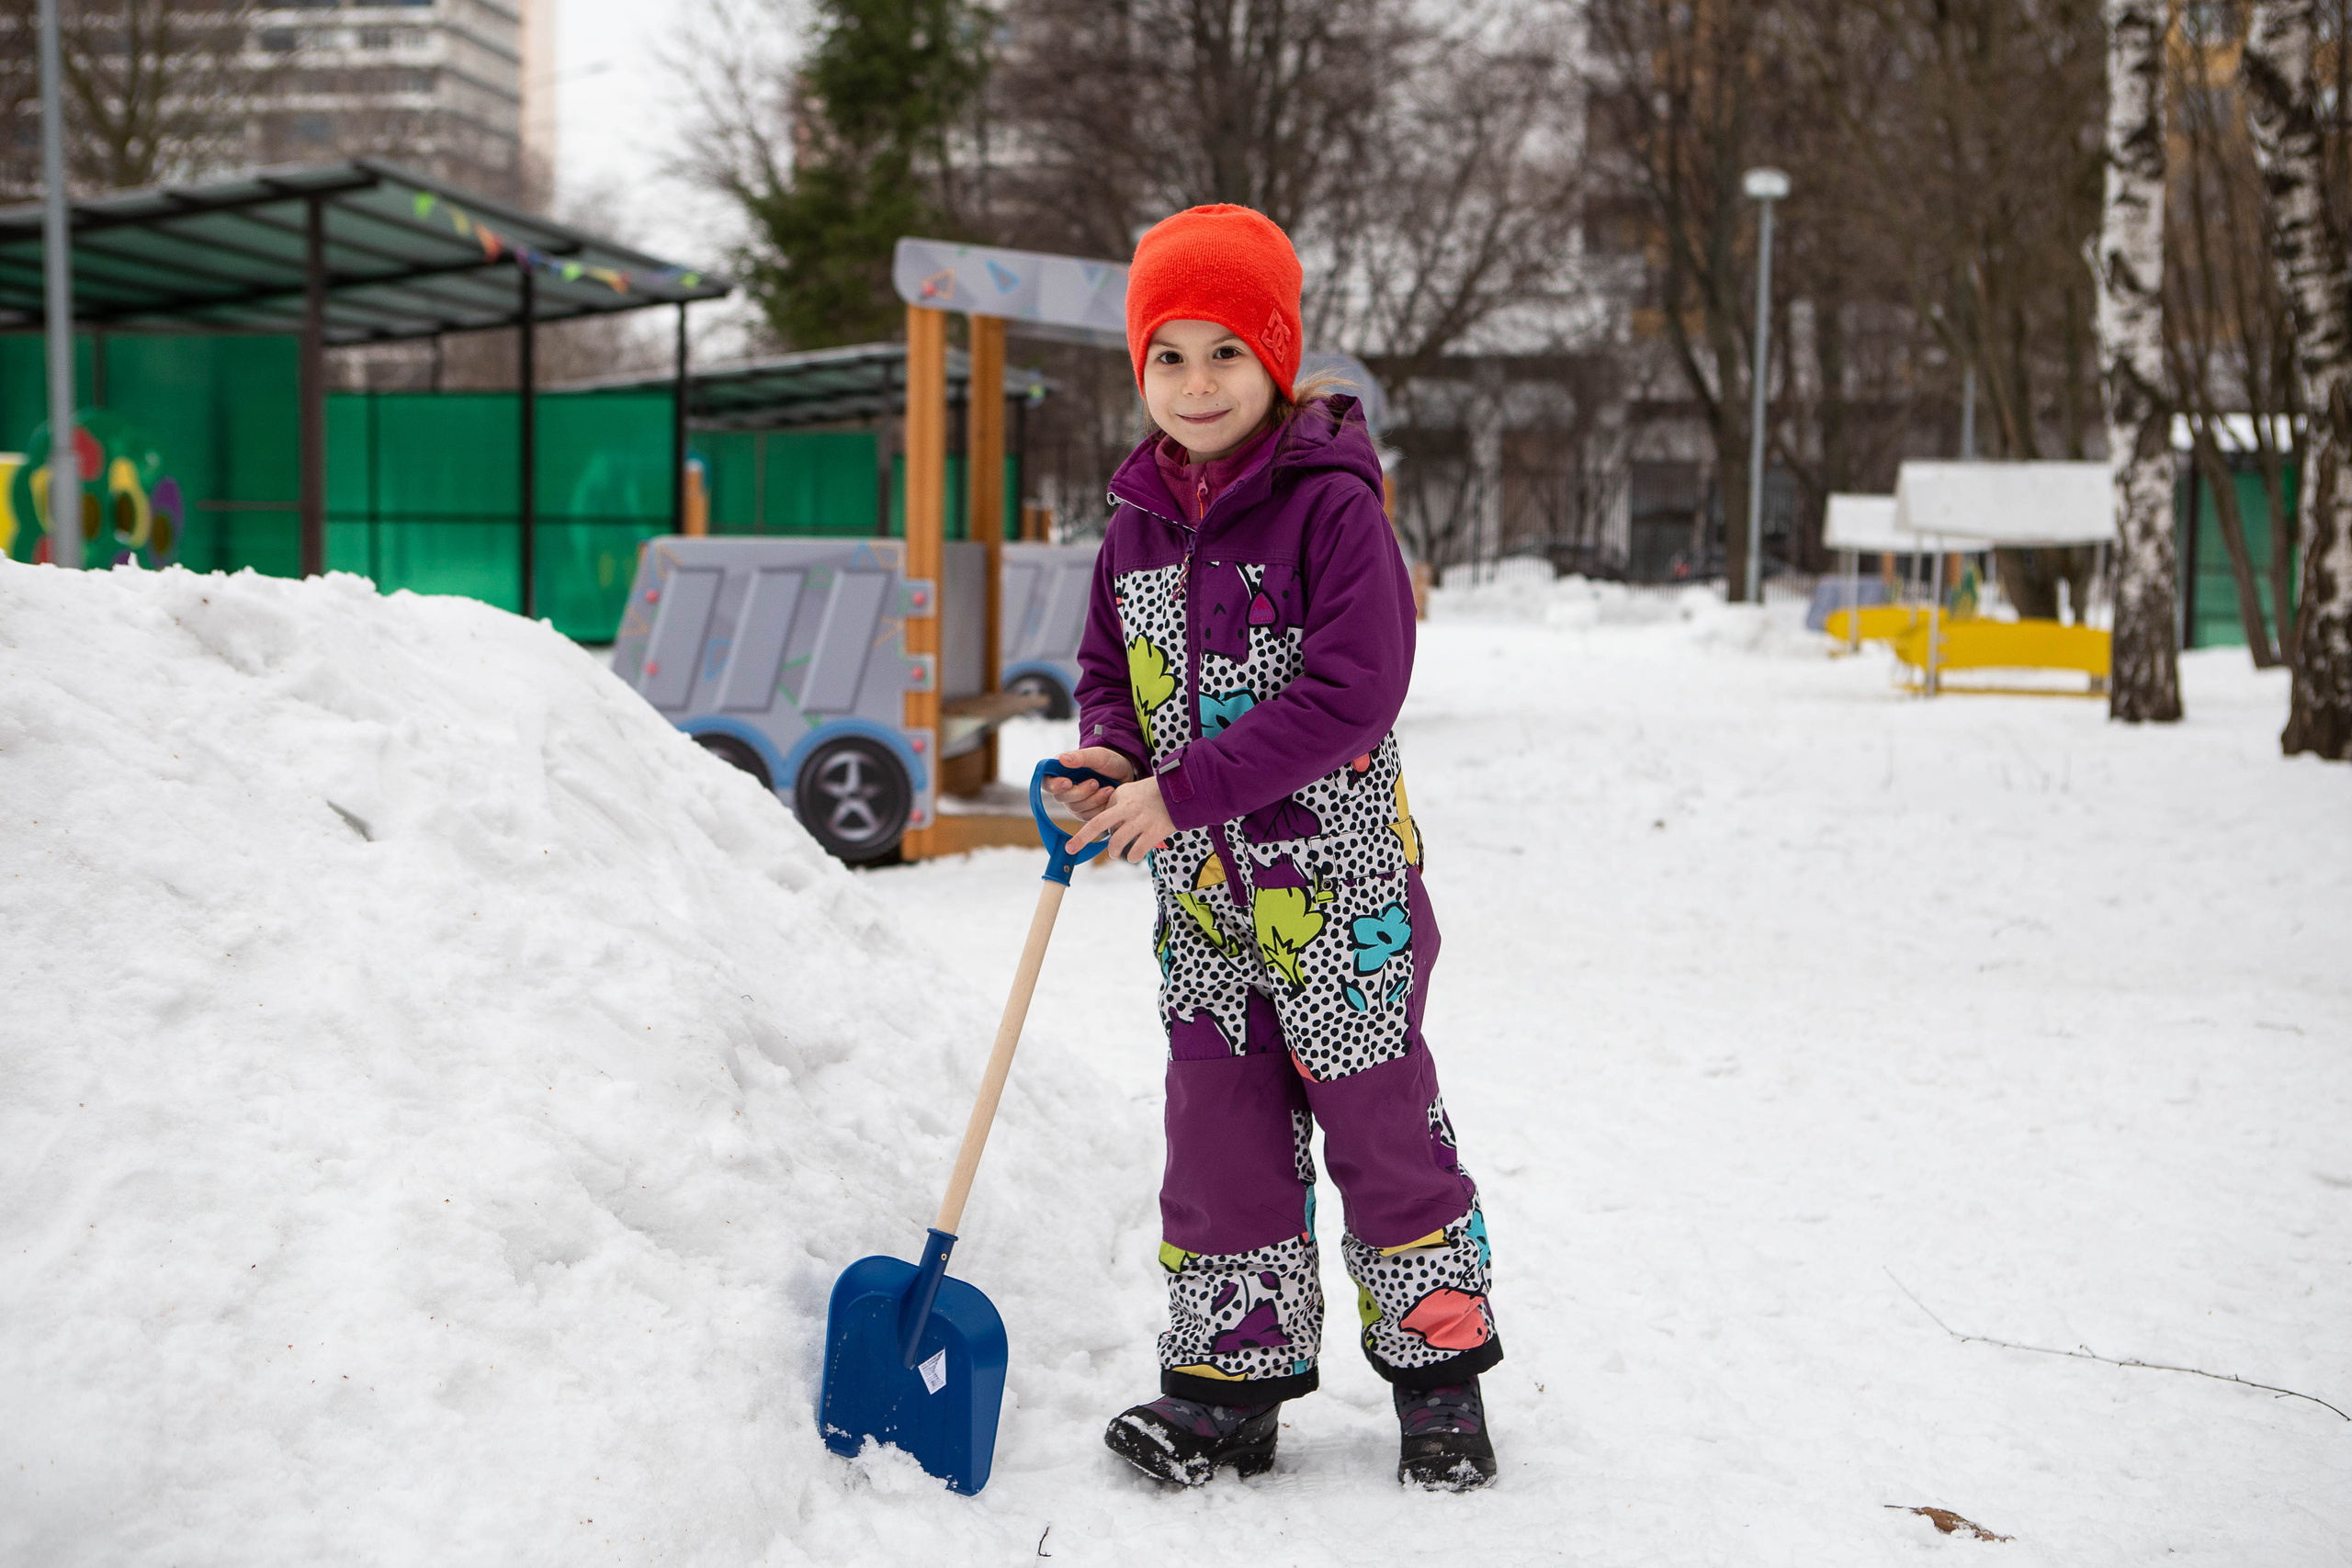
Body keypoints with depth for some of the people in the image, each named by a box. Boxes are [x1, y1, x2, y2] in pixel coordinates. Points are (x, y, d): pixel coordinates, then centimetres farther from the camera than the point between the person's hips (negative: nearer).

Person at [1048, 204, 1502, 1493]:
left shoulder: (1332, 505, -13)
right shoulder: (1137, 527, 7)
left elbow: (1350, 694, -21)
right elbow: (1110, 672, 18)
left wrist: (1182, 791, -23)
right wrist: (1106, 759, -6)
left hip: (1338, 883, -5)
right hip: (1202, 900, 6)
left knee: (1379, 1127, 6)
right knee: (1218, 1139, 10)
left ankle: (1440, 1369, 24)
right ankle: (1230, 1384, 22)